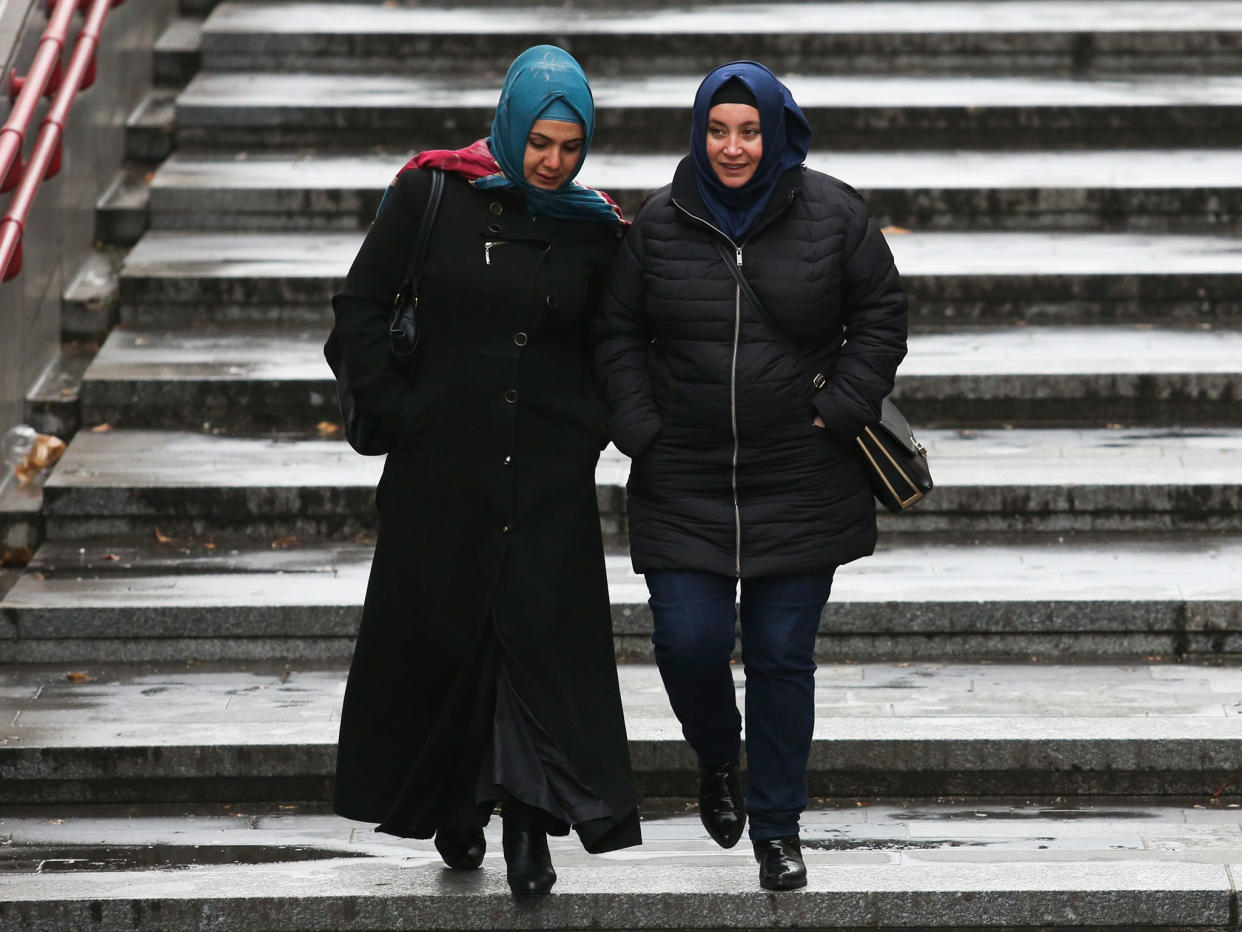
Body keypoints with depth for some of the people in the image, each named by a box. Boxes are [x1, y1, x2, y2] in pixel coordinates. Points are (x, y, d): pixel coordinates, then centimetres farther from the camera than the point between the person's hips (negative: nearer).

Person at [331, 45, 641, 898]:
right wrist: (395, 406, -6)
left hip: (550, 472, 1)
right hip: (443, 464, -1)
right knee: (442, 630, 7)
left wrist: (594, 425, 3)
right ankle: (453, 809, 24)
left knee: (542, 635, -6)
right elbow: (361, 306, 0)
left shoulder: (595, 227, 3)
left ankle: (530, 827, -4)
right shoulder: (431, 197, -4)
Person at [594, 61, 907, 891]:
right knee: (689, 643, -5)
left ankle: (778, 830, 15)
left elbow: (881, 316, 5)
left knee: (784, 657, 2)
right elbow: (619, 334, 9)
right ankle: (718, 760, 27)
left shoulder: (831, 214, -2)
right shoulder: (661, 224, 1)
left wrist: (839, 412, -5)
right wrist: (641, 432, -2)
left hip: (801, 483, -1)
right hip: (683, 483, 1)